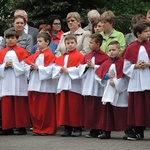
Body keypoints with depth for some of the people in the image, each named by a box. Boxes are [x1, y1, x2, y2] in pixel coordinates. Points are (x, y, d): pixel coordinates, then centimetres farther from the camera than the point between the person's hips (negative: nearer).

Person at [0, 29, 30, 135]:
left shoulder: (22, 52, 2)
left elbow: (25, 66, -6)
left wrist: (13, 65, -14)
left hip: (18, 83, -3)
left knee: (20, 105, 0)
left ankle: (22, 127, 4)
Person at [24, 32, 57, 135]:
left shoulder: (50, 55, -7)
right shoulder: (35, 55, 15)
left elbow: (50, 70, -16)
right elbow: (26, 65, 15)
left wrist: (38, 68, -18)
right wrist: (30, 68, -6)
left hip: (45, 86, -7)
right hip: (34, 85, 7)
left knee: (45, 109, -1)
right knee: (34, 109, 7)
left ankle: (47, 129, 7)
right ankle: (37, 128, 15)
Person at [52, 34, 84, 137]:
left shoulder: (79, 56, -1)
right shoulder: (62, 57, 19)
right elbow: (56, 67, 13)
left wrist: (68, 70, -14)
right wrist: (60, 70, -8)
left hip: (74, 85, -6)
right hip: (63, 85, 6)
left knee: (75, 107, -6)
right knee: (64, 107, 4)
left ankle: (77, 128, 0)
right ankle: (67, 127, 9)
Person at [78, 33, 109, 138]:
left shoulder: (104, 56, -5)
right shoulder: (87, 56, 15)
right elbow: (80, 68, 14)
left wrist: (94, 66, -14)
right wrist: (86, 66, -5)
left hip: (98, 87, -6)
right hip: (88, 86, 6)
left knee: (98, 109, -4)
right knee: (89, 108, 6)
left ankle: (98, 129, 2)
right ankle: (93, 130, 11)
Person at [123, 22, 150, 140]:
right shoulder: (131, 48, 3)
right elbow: (126, 67, 4)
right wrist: (136, 66, -10)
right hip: (136, 82, 0)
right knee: (138, 107, 4)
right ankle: (139, 132, 13)